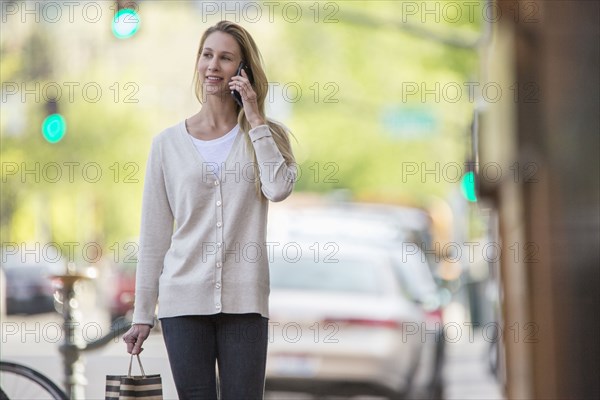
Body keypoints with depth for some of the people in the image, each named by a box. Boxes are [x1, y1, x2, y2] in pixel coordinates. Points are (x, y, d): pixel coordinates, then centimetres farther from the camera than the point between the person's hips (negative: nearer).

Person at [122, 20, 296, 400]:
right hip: (184, 299, 1)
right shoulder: (168, 143, 8)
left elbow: (279, 188, -14)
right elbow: (154, 235, 9)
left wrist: (256, 120, -7)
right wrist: (142, 315, 6)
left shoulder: (265, 135, 8)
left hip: (243, 300, 0)